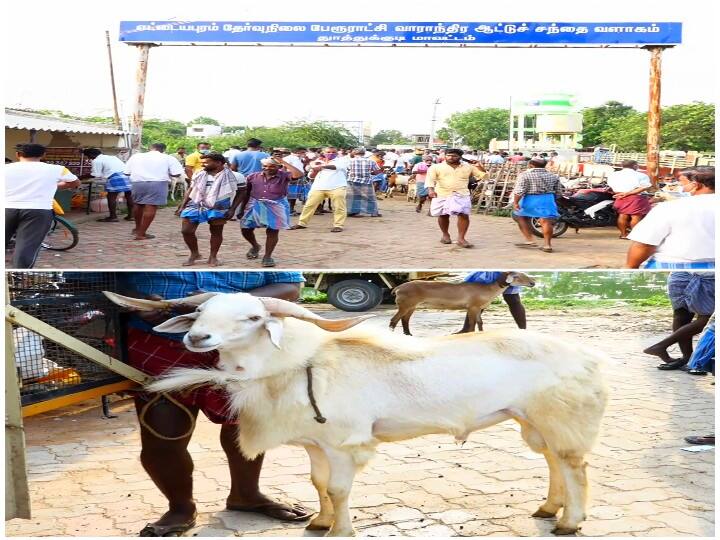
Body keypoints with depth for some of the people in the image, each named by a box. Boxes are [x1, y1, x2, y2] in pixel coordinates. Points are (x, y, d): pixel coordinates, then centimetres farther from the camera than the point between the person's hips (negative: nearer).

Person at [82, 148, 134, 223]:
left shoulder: (96, 161, 5)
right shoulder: (112, 157, 30)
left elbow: (96, 175, 3)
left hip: (116, 178, -8)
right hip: (128, 175, 8)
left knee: (111, 197, 2)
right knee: (129, 196, 12)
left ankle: (113, 217, 2)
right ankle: (130, 215, 18)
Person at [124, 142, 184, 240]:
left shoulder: (136, 156, 15)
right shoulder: (168, 158, 6)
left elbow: (127, 172, 15)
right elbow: (176, 174, 1)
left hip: (137, 182, 4)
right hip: (157, 183, -4)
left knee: (139, 205, 23)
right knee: (151, 207, -1)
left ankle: (138, 228, 38)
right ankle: (141, 234, -3)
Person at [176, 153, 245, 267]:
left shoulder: (232, 176, -8)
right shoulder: (199, 175, 4)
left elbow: (241, 192, -1)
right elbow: (191, 190, 13)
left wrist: (232, 209, -7)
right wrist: (182, 206, 7)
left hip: (217, 208, -3)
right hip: (196, 205, 3)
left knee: (216, 232, 5)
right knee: (186, 231, -1)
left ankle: (213, 257, 20)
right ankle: (194, 253, 18)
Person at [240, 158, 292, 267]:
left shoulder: (284, 176, -8)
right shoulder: (253, 177, 0)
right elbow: (247, 193, 9)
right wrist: (242, 208, 10)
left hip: (276, 207, -2)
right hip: (255, 205, 3)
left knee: (273, 231, 1)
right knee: (245, 229, 6)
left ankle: (267, 256, 15)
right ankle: (255, 246, 36)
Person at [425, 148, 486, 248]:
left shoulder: (468, 167, 9)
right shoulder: (436, 167, 5)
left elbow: (482, 175, 12)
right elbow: (430, 179, -5)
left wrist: (478, 167, -4)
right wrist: (431, 190, -21)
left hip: (462, 195, 0)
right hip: (442, 195, 0)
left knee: (464, 215, -12)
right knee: (443, 215, 8)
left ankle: (461, 238, -7)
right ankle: (445, 235, 32)